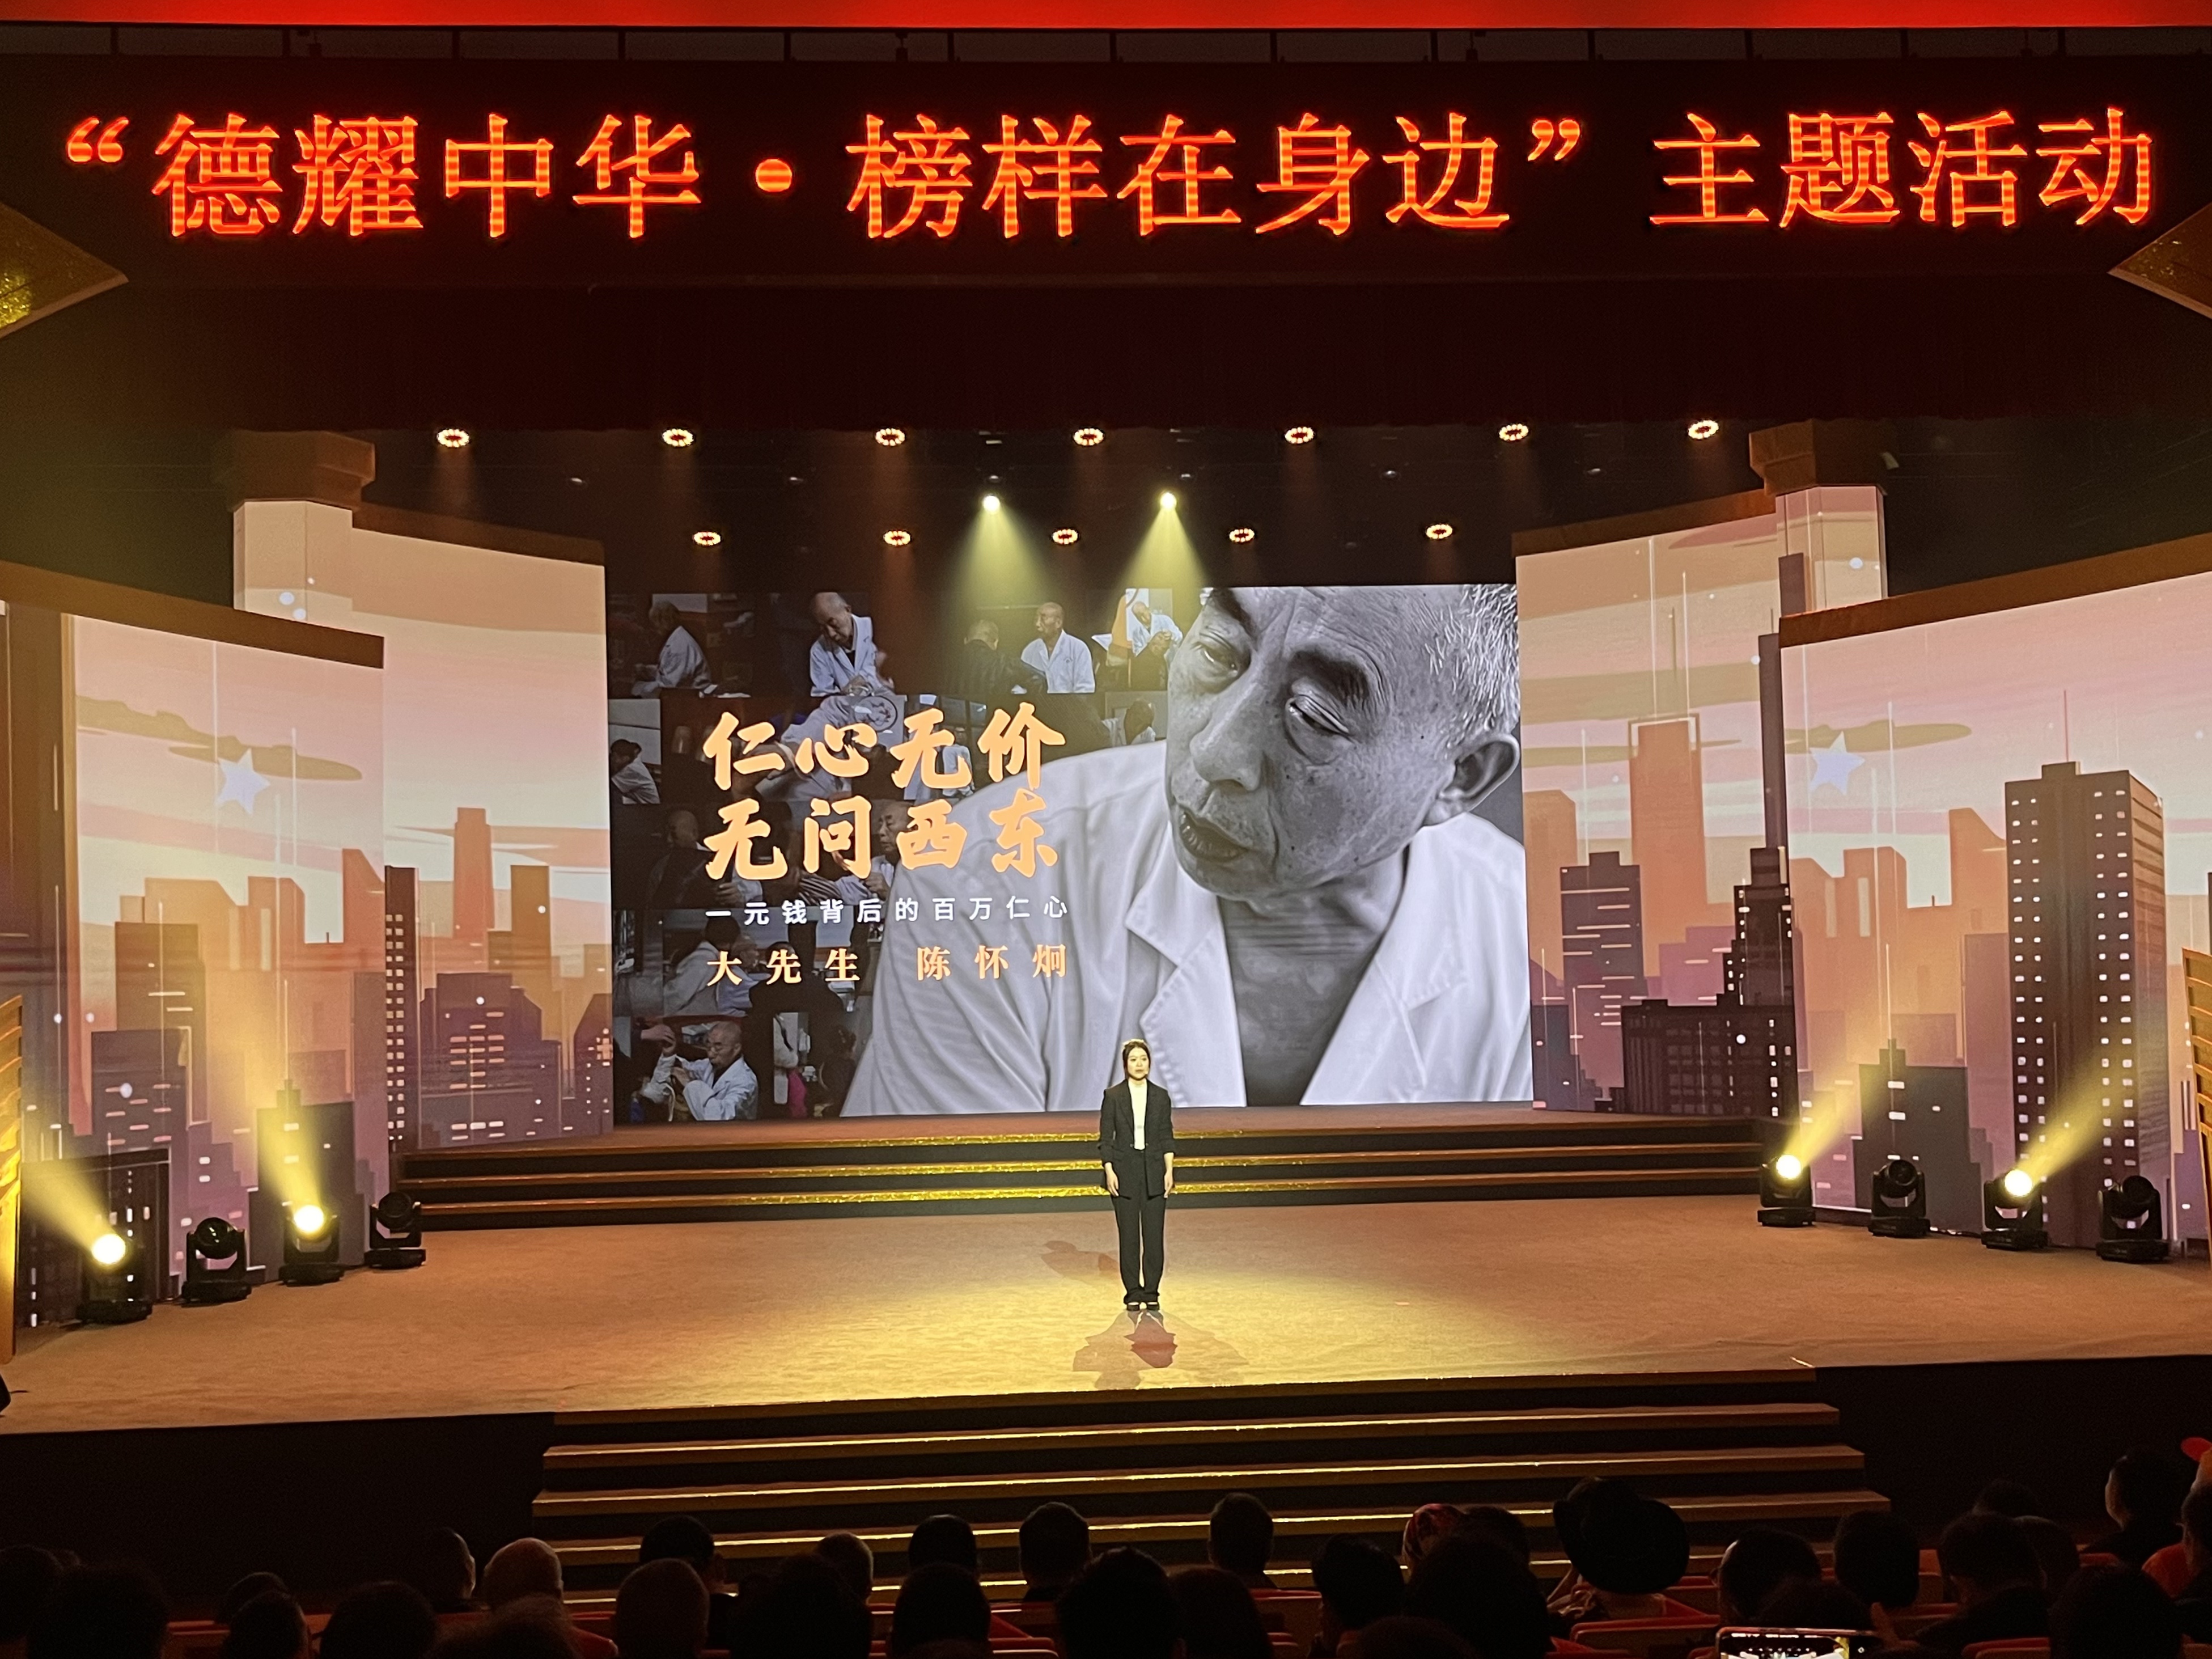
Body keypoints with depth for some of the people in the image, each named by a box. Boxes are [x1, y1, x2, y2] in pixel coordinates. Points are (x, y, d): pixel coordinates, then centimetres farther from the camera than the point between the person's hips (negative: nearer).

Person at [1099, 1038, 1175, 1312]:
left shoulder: (1161, 1096, 5)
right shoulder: (1113, 1096, -1)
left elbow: (1167, 1137, 7)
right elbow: (1105, 1138, 0)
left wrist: (1169, 1170, -2)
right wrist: (1109, 1172, -8)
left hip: (1154, 1171, 1)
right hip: (1124, 1172, -1)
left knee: (1154, 1235, 0)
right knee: (1129, 1235, 2)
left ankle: (1151, 1292, 11)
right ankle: (1133, 1293, 12)